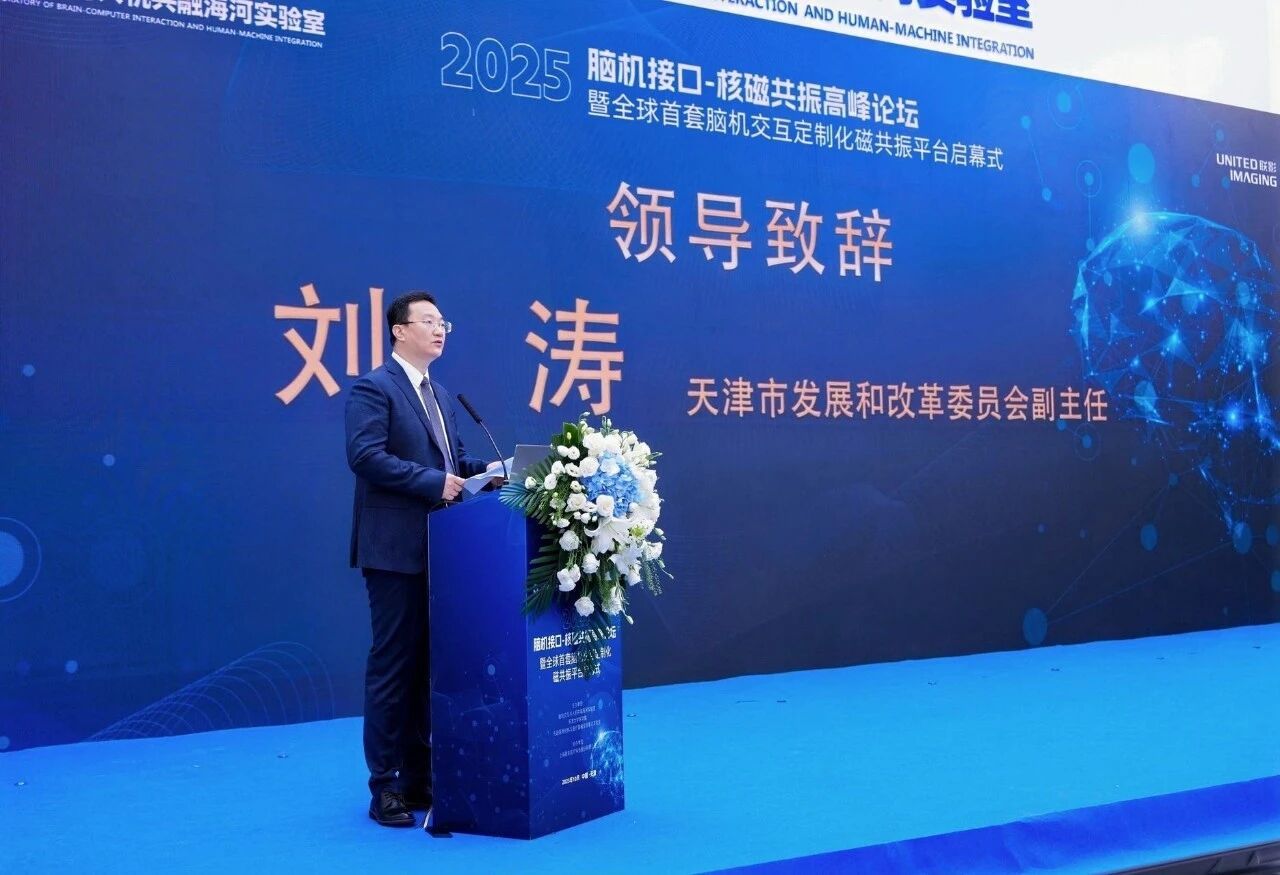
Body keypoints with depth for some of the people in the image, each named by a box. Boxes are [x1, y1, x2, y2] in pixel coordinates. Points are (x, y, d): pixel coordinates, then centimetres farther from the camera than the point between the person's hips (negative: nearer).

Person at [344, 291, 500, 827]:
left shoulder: (442, 396, 19)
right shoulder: (374, 388, -7)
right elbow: (365, 455, -19)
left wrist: (482, 470, 1)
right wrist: (433, 482, -21)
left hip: (440, 550, 8)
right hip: (396, 549, -8)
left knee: (429, 664, 11)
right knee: (393, 665, -2)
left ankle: (420, 777, 21)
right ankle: (385, 786, 7)